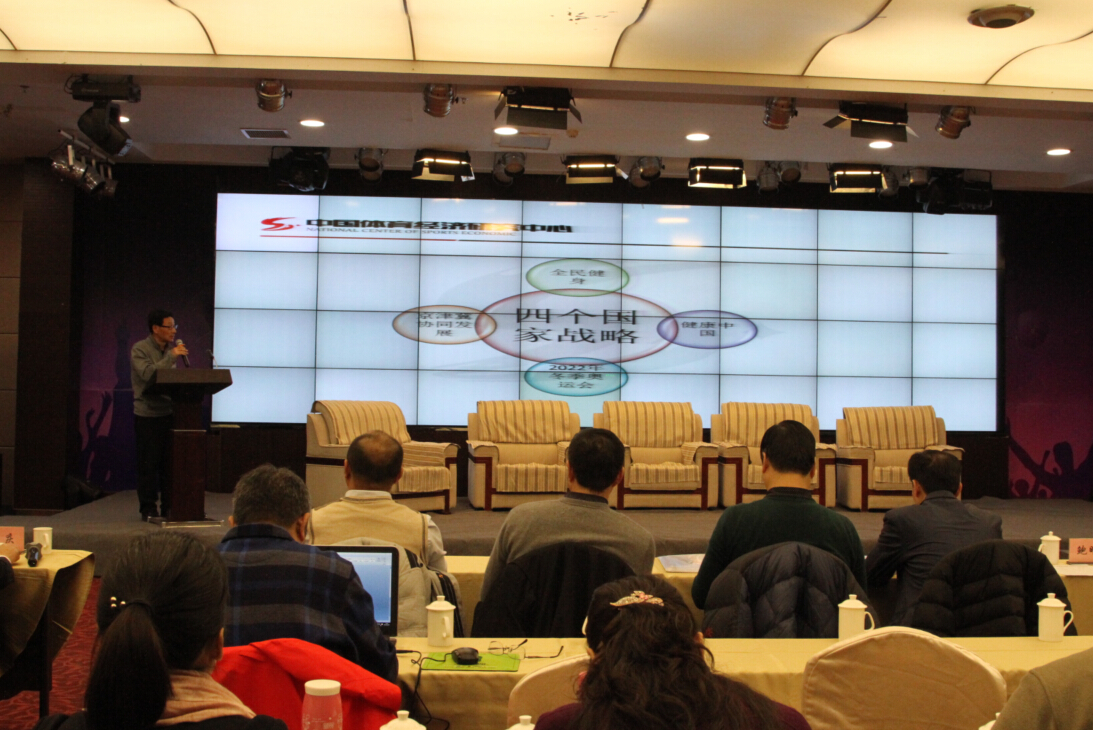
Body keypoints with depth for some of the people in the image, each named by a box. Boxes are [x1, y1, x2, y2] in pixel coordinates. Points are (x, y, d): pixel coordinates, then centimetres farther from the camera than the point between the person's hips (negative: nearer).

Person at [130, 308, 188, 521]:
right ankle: (148, 509, 7)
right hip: (148, 414, -6)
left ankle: (169, 507, 14)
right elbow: (147, 374, -23)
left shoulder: (170, 348, 13)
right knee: (148, 464, -1)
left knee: (170, 462, 6)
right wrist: (171, 356, -22)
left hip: (168, 412, 6)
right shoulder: (140, 349, -6)